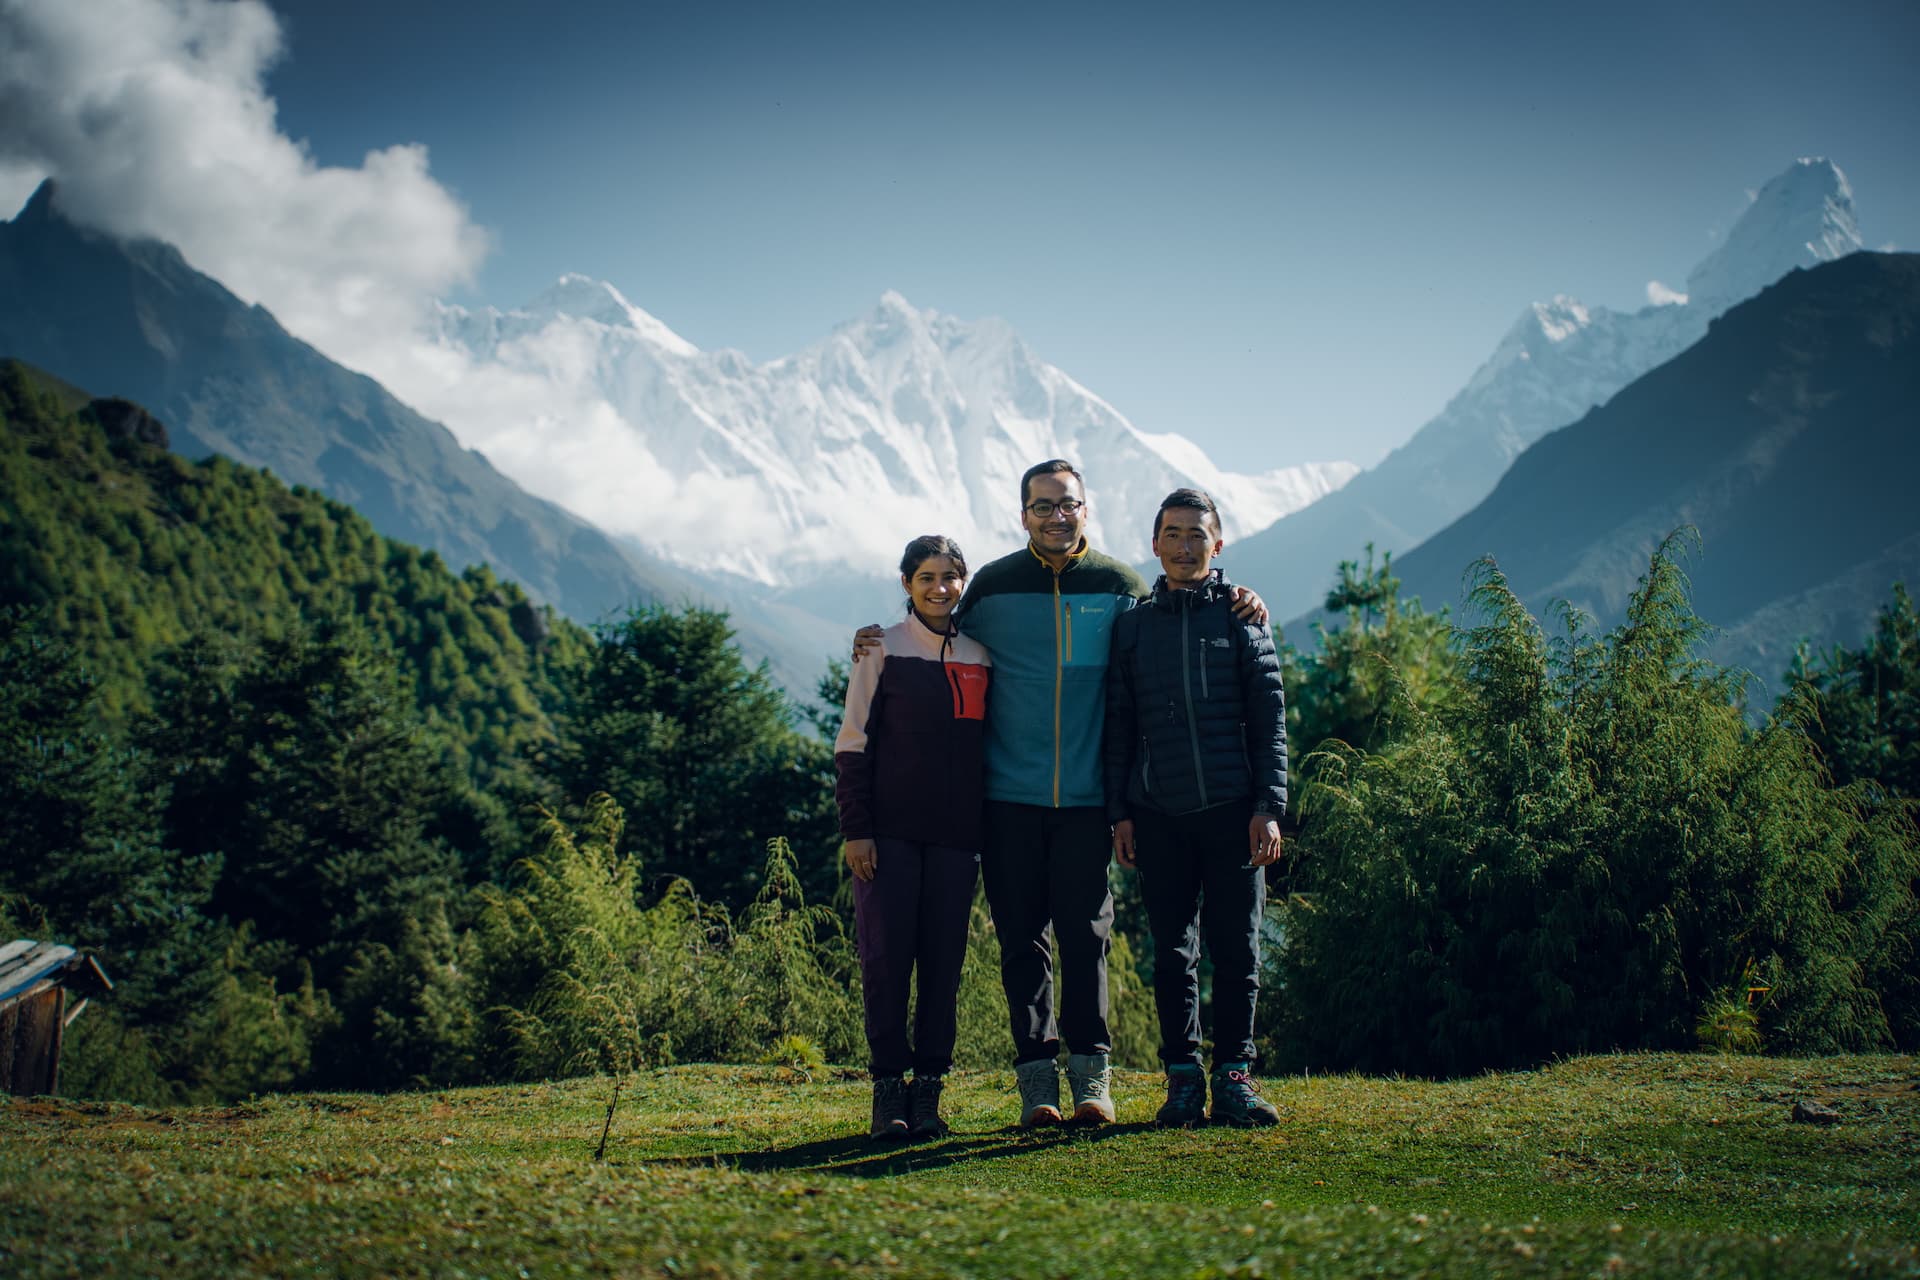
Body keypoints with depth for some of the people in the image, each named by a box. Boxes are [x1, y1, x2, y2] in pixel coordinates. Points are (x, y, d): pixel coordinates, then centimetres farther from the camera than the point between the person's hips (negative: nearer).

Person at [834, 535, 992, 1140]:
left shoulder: (982, 658, 12)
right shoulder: (883, 651, 2)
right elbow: (853, 745, 0)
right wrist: (856, 829, -7)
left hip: (956, 834, 3)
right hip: (891, 831, -3)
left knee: (944, 962, 2)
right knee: (886, 958, -4)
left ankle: (928, 1090, 9)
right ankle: (888, 1089, 3)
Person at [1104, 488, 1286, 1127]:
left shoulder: (1242, 614, 7)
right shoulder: (1133, 624, 12)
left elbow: (1270, 716, 4)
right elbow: (1119, 726, 12)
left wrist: (1269, 806, -5)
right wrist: (1120, 812, 5)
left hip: (1232, 809, -1)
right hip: (1158, 813, 1)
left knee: (1237, 947, 1)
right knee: (1172, 952, 3)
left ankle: (1234, 1074, 10)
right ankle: (1183, 1077, 10)